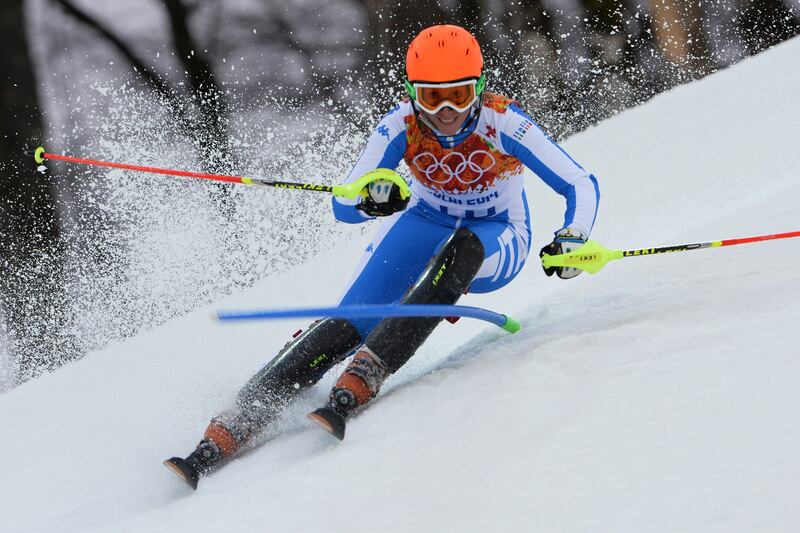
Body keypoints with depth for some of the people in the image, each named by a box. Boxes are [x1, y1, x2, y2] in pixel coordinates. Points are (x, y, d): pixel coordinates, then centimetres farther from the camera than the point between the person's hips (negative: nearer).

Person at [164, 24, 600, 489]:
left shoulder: (502, 123, -27)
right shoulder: (401, 127, -22)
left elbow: (582, 186, -23)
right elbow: (343, 207, -21)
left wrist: (573, 239, -42)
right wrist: (371, 198, -44)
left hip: (496, 243, -2)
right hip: (425, 221, 2)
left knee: (462, 247, -38)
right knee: (350, 323, -20)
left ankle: (359, 383, -45)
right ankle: (227, 434, -25)